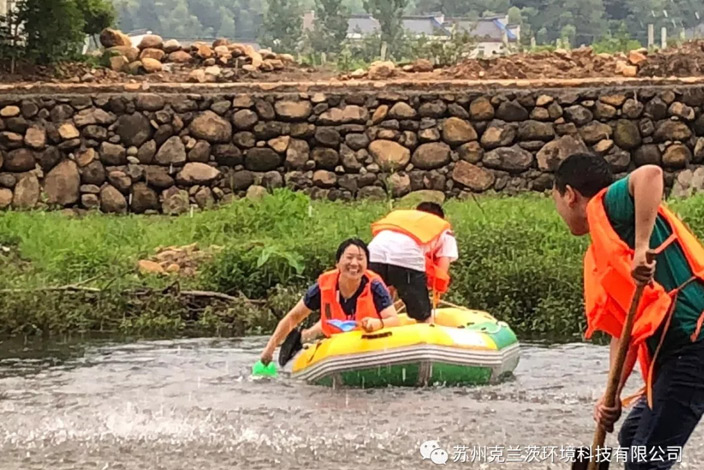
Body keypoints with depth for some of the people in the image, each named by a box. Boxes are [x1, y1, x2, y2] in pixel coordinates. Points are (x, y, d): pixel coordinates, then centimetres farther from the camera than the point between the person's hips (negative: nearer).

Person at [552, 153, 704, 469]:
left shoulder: (607, 206, -6)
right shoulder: (600, 257, 20)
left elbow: (650, 174, -28)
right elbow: (622, 329, 17)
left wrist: (642, 247, -32)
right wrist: (613, 395, 7)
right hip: (670, 350, 11)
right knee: (633, 437, 25)